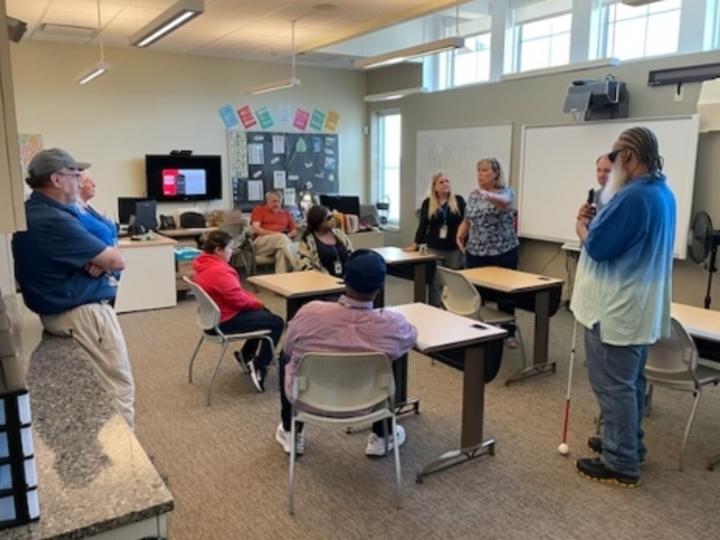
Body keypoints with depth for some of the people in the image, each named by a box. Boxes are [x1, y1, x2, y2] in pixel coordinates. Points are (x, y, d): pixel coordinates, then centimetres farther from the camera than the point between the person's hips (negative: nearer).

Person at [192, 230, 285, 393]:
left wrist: (254, 302, 3)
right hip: (226, 321, -11)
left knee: (265, 314, 25)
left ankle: (246, 355, 29)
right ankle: (259, 368, -2)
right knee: (277, 323, -4)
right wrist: (257, 303, -4)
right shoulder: (218, 271, -29)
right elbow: (239, 298, -24)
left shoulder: (205, 264, 5)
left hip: (217, 316, 11)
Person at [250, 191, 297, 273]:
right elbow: (256, 229, 0)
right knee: (281, 237, -35)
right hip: (261, 242, -2)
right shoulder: (259, 209, 14)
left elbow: (294, 230, 23)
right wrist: (274, 233, -13)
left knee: (282, 251, -38)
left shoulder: (285, 213, 24)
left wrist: (288, 235, -3)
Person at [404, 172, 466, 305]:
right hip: (434, 248, 0)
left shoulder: (458, 201, 2)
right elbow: (423, 225, 5)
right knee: (436, 282, 2)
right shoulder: (428, 203, 3)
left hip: (454, 248, 0)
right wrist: (416, 244, 0)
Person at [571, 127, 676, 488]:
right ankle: (629, 445, 34)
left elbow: (597, 247, -22)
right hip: (641, 307, 10)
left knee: (613, 386, 0)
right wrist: (596, 221, 5)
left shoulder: (633, 196, -23)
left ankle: (621, 464, 10)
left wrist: (582, 226, -2)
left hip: (616, 309, -10)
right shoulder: (662, 192, 11)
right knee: (629, 382, 20)